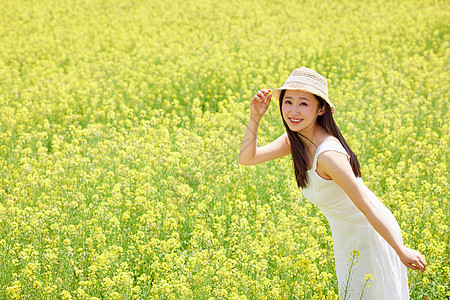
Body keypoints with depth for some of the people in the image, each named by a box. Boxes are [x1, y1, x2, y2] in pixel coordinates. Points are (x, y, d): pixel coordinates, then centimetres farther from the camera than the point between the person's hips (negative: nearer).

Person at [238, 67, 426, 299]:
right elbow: (246, 158, -6)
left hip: (372, 234, -9)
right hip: (346, 238, 9)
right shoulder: (295, 137, -8)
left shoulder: (328, 154, -34)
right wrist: (255, 117, -19)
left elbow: (367, 205, -31)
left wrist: (402, 251, -27)